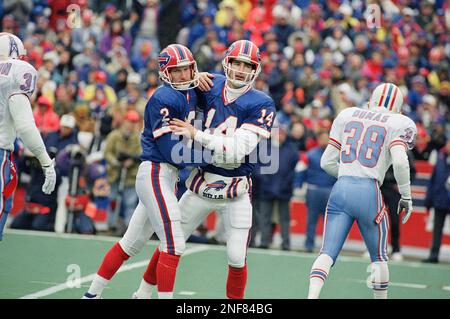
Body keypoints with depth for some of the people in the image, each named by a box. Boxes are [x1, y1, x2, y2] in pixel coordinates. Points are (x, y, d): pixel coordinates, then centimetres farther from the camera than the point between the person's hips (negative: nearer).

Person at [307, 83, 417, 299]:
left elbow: (327, 162, 15)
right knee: (379, 257, 15)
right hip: (368, 192, -3)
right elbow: (400, 162, -12)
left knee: (327, 253, -1)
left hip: (340, 190, 3)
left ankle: (311, 296, -21)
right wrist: (406, 196, -1)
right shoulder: (400, 124, 4)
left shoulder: (347, 115, 16)